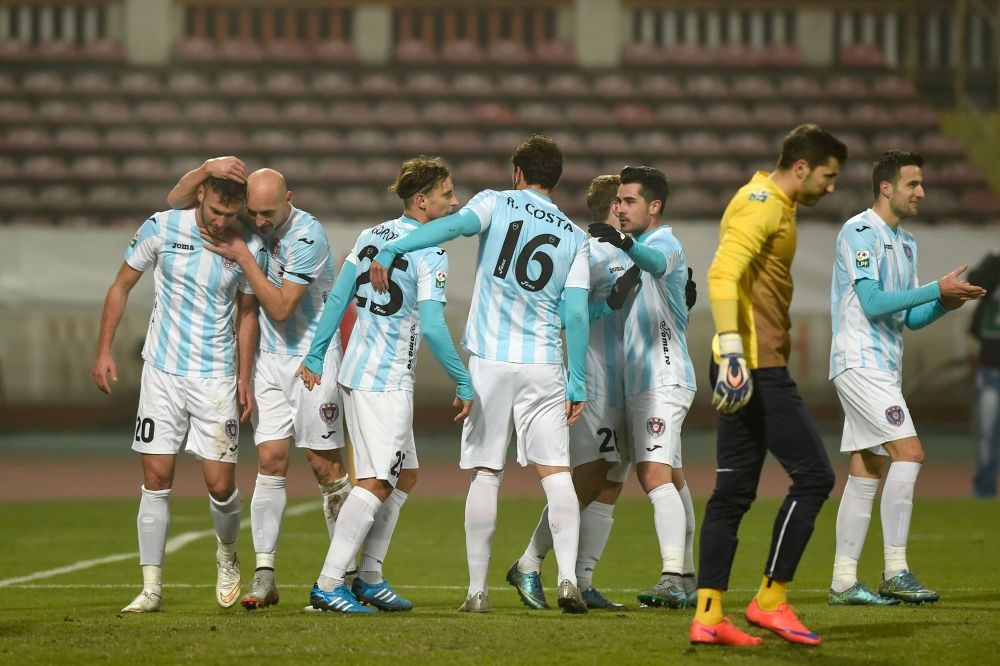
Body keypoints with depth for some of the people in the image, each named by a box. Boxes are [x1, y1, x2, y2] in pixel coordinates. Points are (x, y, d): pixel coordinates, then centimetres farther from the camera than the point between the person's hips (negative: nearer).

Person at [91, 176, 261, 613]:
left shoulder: (248, 246, -3)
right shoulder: (161, 228, -6)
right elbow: (122, 286, 5)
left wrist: (245, 378, 7)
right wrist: (104, 350, 0)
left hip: (216, 378, 0)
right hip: (162, 372, 0)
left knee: (220, 484, -4)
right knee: (156, 481, -3)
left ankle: (227, 557, 27)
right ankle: (151, 588, 1)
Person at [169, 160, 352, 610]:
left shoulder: (308, 236, -18)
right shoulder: (246, 220, 0)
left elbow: (282, 307, -20)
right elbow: (175, 201, 4)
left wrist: (242, 257, -18)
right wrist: (207, 168, -14)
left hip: (312, 357, -4)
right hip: (267, 358, 4)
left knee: (325, 464, -2)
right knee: (270, 460, -4)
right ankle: (264, 574, -5)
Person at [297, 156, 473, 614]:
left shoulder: (370, 237, 11)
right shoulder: (429, 254, -13)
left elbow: (337, 300, 12)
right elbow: (432, 327, -19)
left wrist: (316, 357, 17)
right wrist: (464, 384, -11)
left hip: (357, 371, 9)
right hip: (387, 382, -9)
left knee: (404, 474, 18)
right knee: (376, 483, -9)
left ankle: (369, 576, 20)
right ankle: (328, 585, -15)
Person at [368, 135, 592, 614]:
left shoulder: (497, 204, 3)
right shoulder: (574, 237, 7)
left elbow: (454, 225, -19)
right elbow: (576, 315, 1)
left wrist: (389, 251, -28)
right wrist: (577, 387, 3)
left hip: (489, 361, -1)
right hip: (543, 367, 1)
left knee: (485, 474, 6)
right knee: (555, 472, -1)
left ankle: (477, 589, 6)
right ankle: (568, 578, -17)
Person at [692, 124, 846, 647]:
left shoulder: (771, 205, 20)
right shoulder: (762, 205, -11)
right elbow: (722, 275, -23)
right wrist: (732, 349, -30)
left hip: (749, 369, 10)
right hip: (757, 368, -10)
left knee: (733, 492, 8)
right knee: (813, 476, -6)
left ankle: (708, 615, 7)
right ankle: (771, 600, -1)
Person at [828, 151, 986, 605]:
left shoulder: (905, 242, 18)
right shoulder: (859, 232, -10)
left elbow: (910, 318, 20)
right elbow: (872, 302, -18)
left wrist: (944, 304, 0)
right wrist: (936, 289, -18)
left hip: (883, 368, 9)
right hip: (860, 361, -9)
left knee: (865, 473, 6)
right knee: (909, 452, -18)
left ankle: (843, 582, 7)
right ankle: (895, 572, -17)